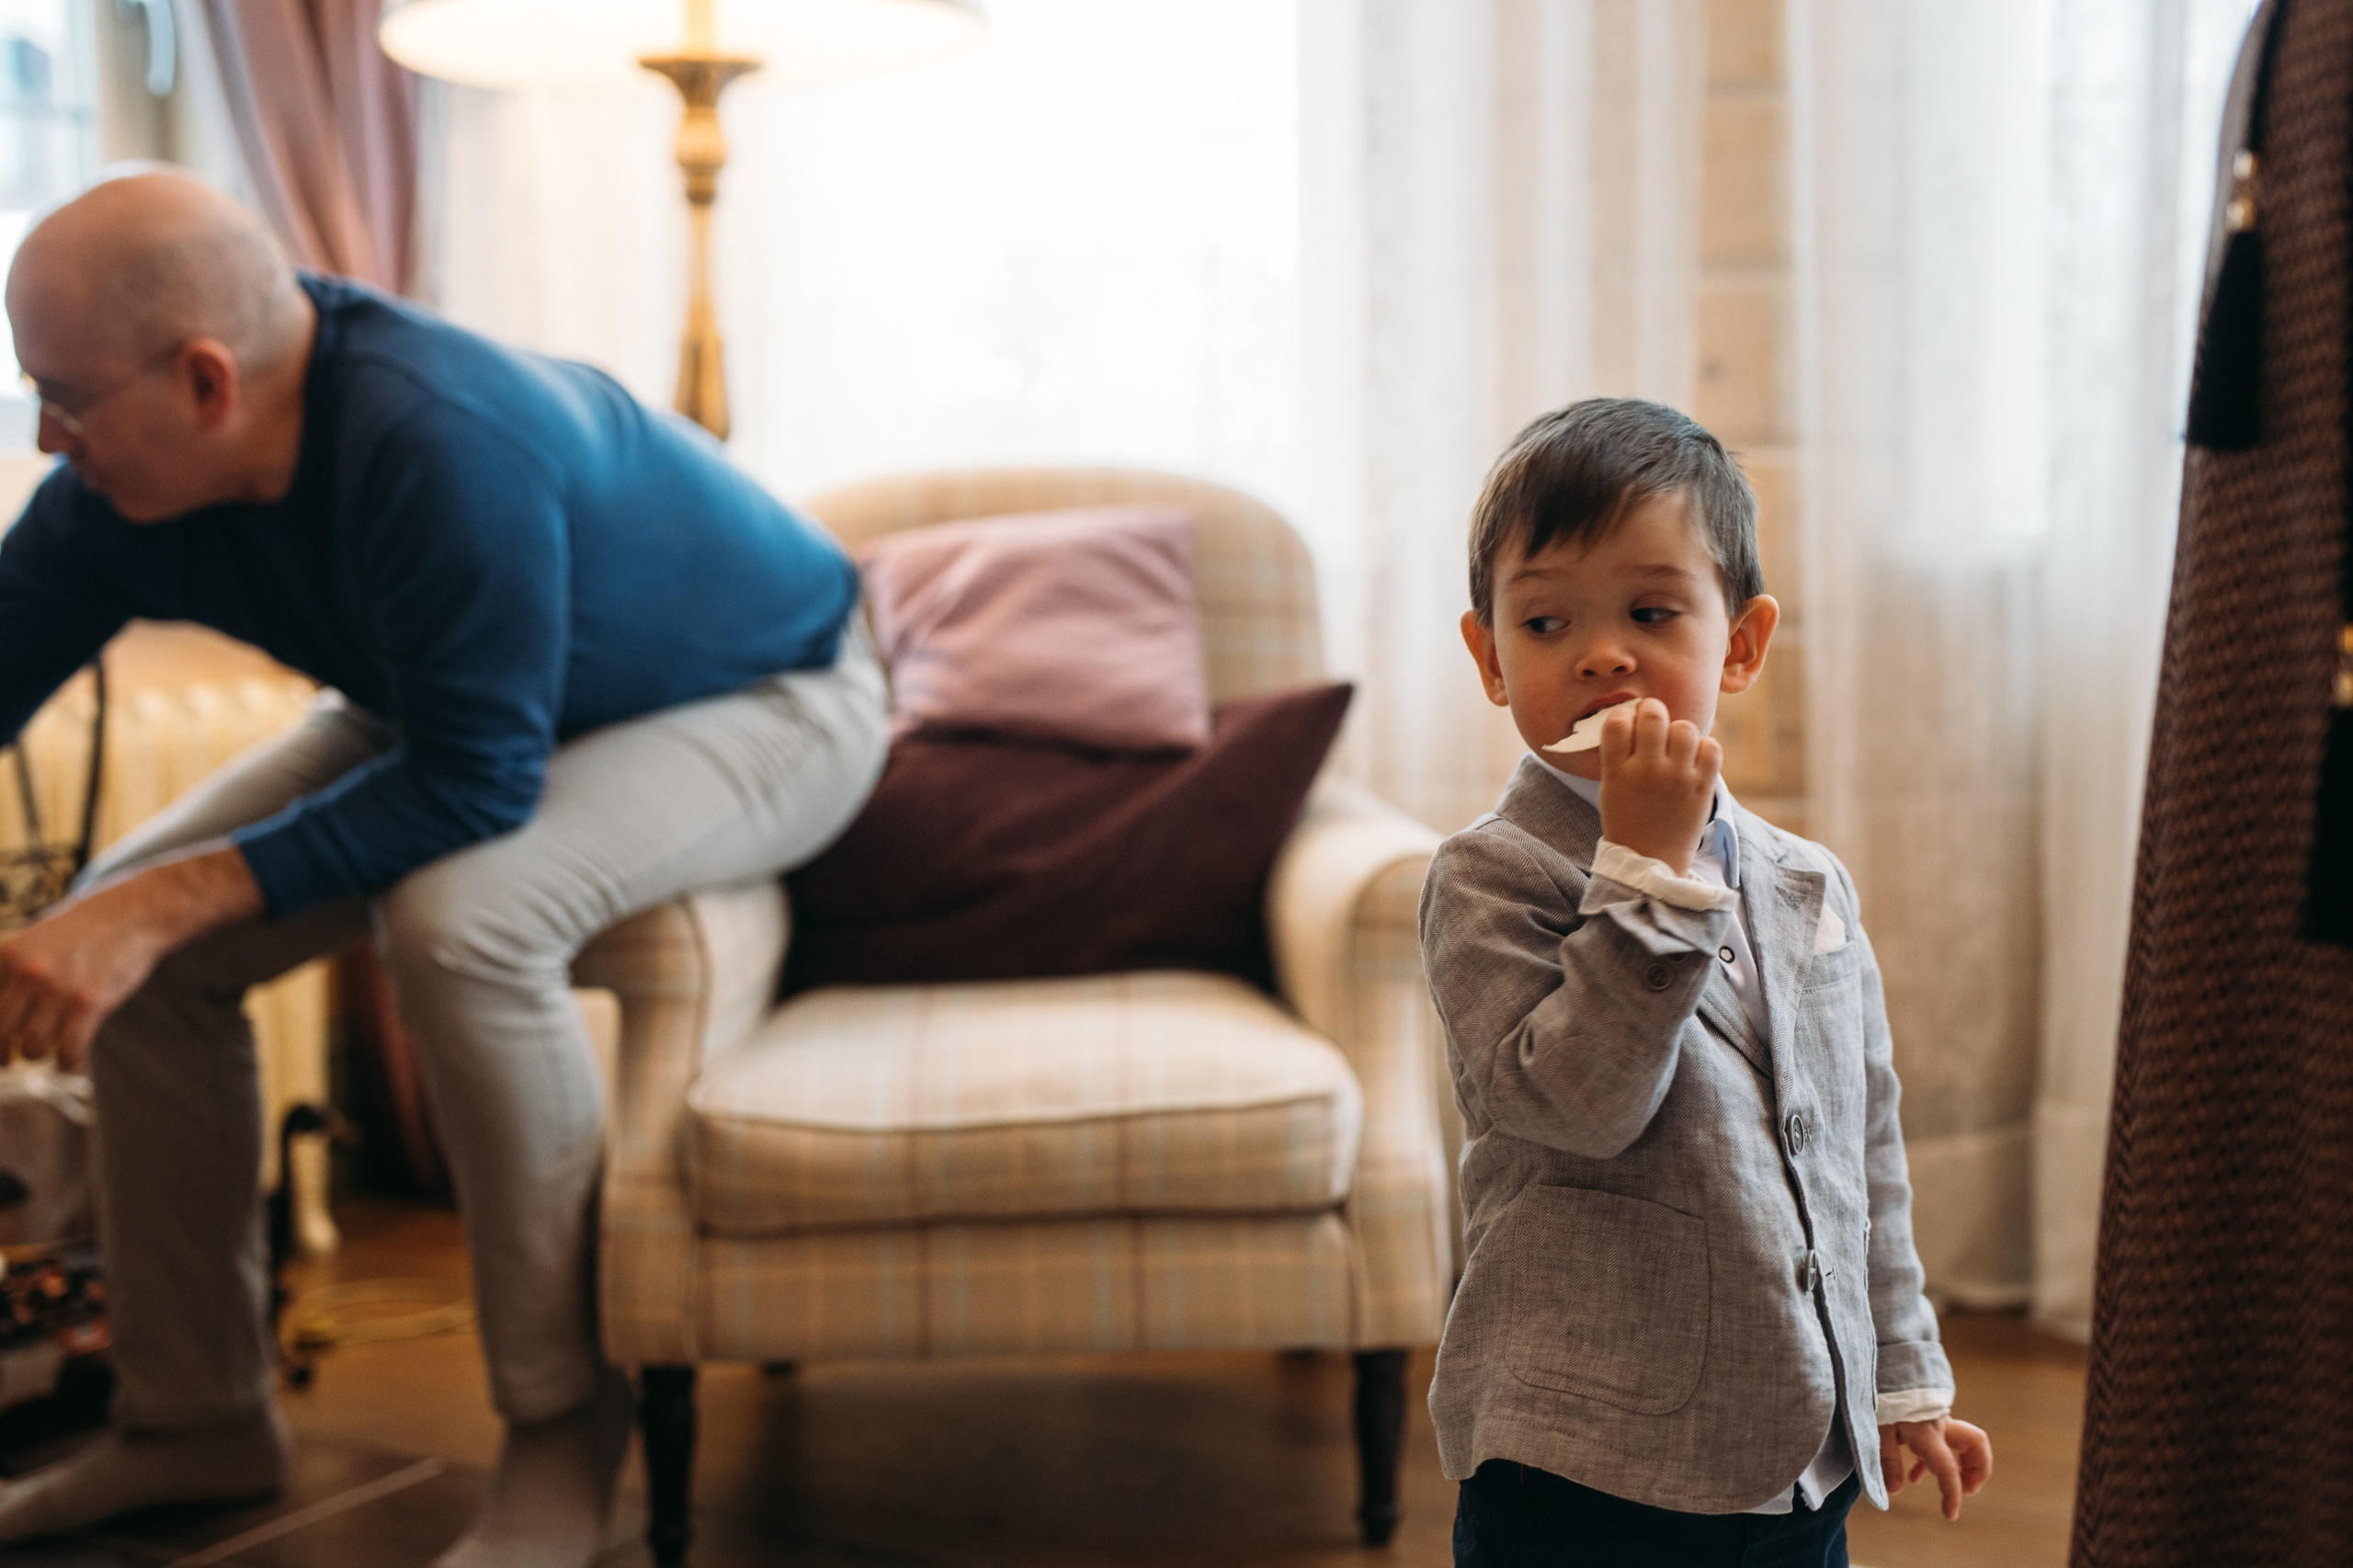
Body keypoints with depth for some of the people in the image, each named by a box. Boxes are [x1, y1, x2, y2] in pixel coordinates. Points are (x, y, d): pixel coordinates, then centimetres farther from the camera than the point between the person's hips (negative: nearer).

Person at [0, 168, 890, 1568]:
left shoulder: (439, 445, -37)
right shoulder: (117, 490, -13)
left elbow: (476, 784, -34)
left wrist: (173, 899, -37)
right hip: (464, 702, 8)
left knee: (459, 918, -37)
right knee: (140, 946, -3)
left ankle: (567, 1428, -16)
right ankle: (199, 1419, 12)